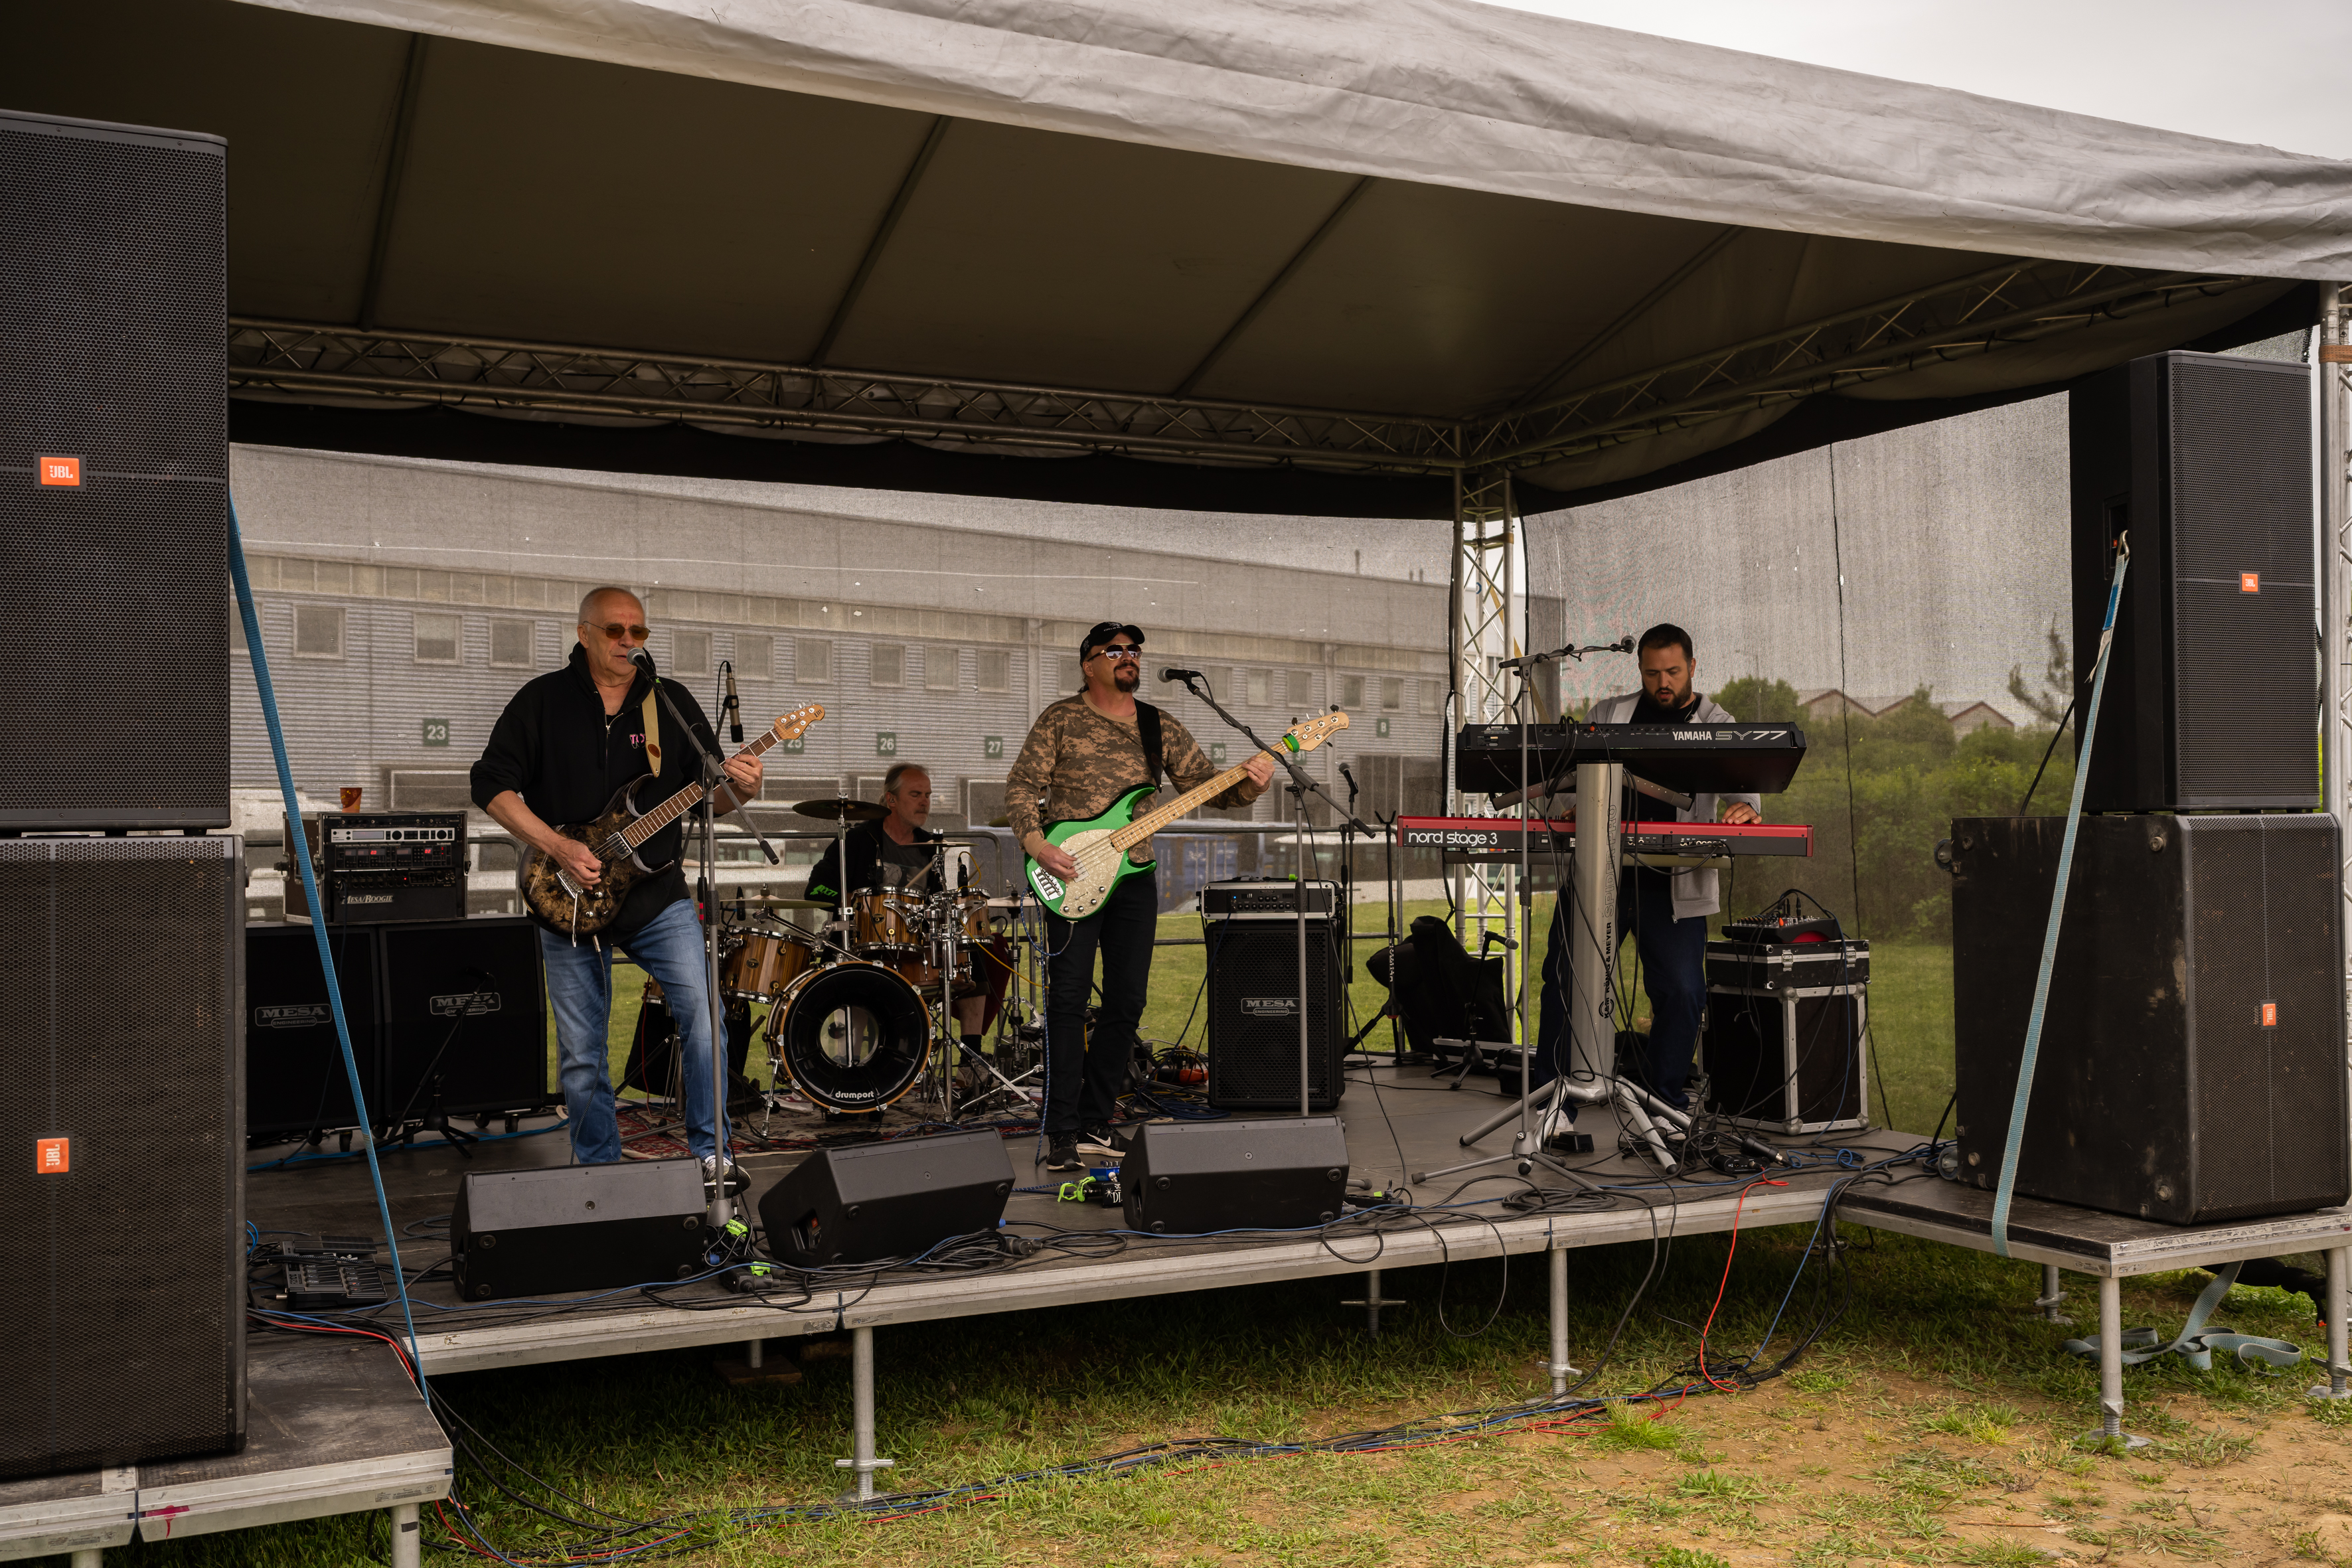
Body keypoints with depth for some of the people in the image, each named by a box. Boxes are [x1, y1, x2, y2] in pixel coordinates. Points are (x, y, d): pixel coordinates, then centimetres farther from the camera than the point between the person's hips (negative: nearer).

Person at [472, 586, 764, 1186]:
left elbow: (710, 794, 7)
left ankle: (709, 1152, -1)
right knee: (580, 1053, 6)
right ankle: (599, 1167, 22)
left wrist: (740, 790, -18)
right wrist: (558, 847, -14)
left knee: (703, 1013, -14)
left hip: (658, 894, 1)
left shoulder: (672, 702, 5)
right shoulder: (543, 700, 0)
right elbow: (491, 784, -3)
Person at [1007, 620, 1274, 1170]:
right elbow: (1022, 785, -3)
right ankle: (1061, 1134, -3)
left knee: (1127, 1001, 5)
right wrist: (1036, 845, -18)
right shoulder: (1061, 718, 1)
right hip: (1072, 876, -4)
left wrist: (1247, 784, -13)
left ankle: (1096, 1123, 15)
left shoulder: (1161, 730, 12)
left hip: (1134, 876, 5)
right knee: (1068, 998, -7)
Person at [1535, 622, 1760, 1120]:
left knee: (1681, 993, -5)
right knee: (1566, 977, -3)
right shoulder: (1608, 714, 15)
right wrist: (1574, 806, -13)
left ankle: (1664, 1107, 12)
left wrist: (1744, 808, -31)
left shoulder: (1719, 727, 8)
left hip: (1675, 883, -1)